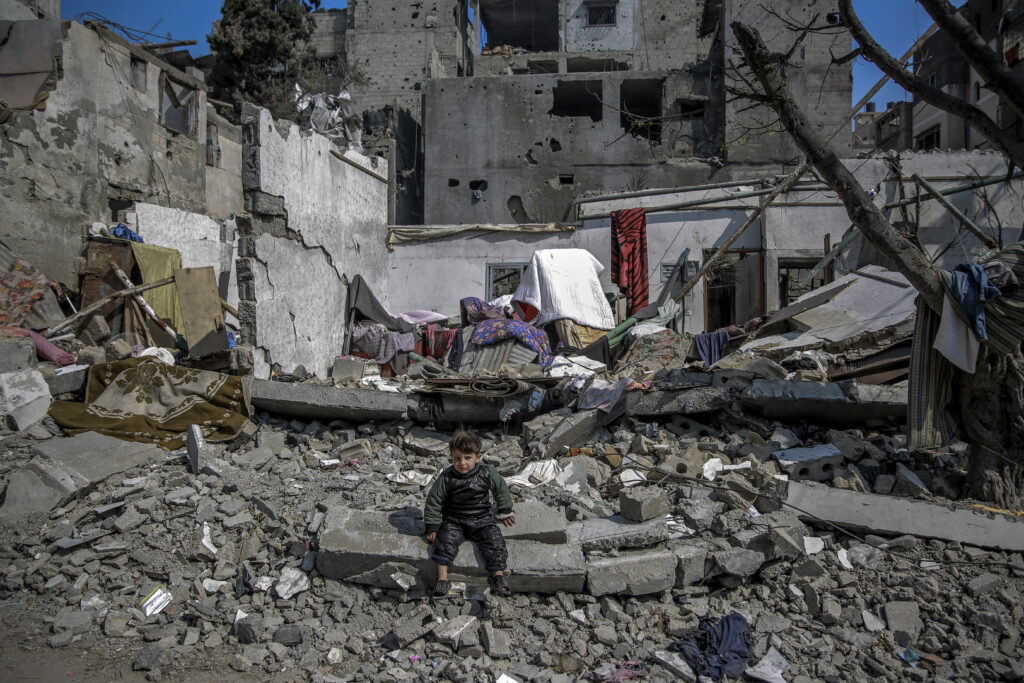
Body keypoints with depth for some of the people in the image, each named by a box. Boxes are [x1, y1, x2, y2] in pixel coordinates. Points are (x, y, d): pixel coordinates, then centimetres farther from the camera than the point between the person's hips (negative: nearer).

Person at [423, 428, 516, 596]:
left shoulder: (486, 473, -9)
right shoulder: (446, 478, -13)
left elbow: (501, 490, 9)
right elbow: (433, 501, -3)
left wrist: (506, 512, 17)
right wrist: (432, 527, -2)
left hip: (482, 519, 1)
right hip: (454, 521, -1)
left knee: (494, 540, -20)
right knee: (446, 540, -26)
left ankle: (498, 576, -12)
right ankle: (442, 578, -24)